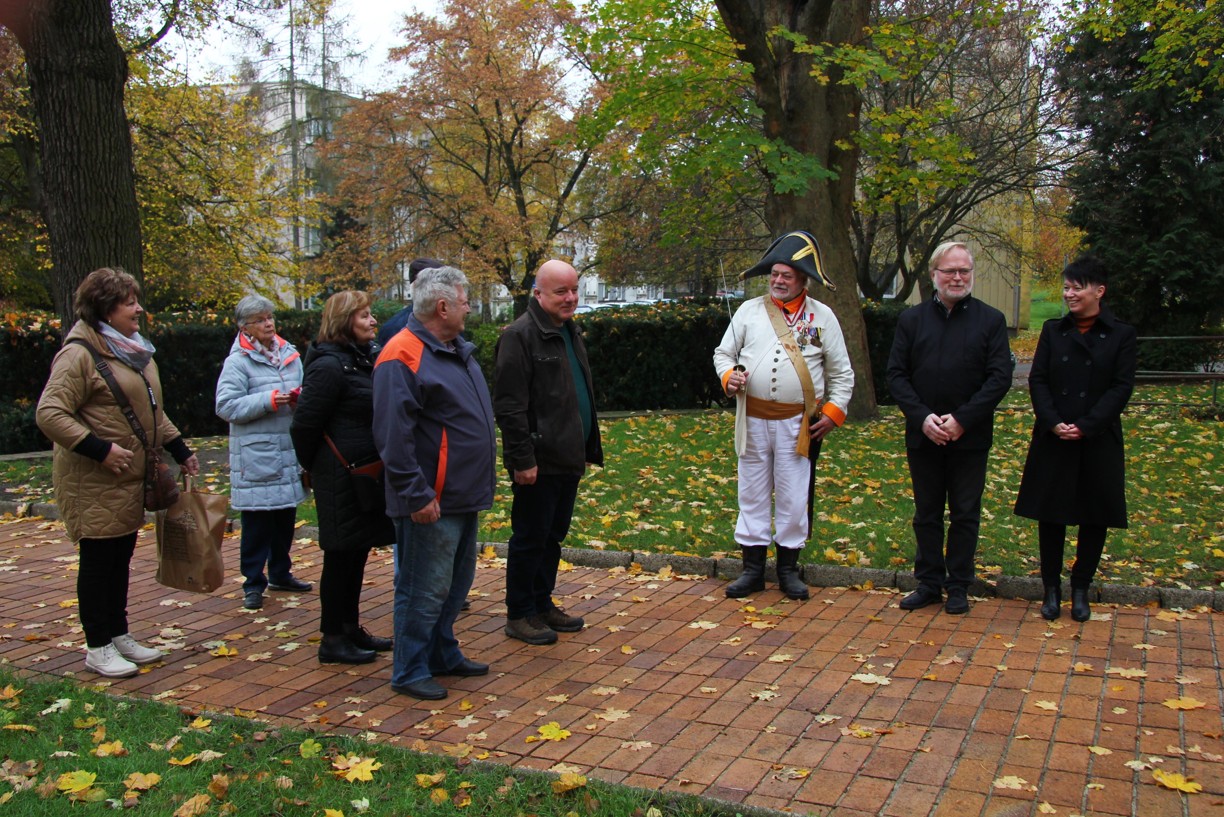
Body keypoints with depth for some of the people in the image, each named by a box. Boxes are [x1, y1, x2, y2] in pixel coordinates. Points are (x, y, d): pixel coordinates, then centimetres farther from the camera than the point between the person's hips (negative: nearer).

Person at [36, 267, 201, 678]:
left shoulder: (135, 351, 14)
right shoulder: (79, 354, -15)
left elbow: (152, 411, 23)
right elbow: (50, 414, -20)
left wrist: (179, 450, 18)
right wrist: (99, 449, -25)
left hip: (132, 481, 8)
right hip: (93, 485, -8)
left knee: (121, 559, 16)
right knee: (98, 561, 1)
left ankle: (119, 635, 28)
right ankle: (98, 648, 13)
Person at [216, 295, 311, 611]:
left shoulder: (289, 354, 11)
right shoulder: (238, 361, -6)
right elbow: (226, 407, -13)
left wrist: (299, 398, -3)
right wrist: (268, 401, -20)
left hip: (289, 450, 6)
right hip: (255, 454, -6)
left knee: (286, 517, 15)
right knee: (257, 521, 0)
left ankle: (281, 573, 30)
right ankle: (253, 583, 12)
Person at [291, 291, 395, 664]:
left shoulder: (367, 357, 11)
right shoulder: (330, 365, -17)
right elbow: (304, 424, -16)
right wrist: (314, 468, -4)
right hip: (341, 476, -9)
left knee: (357, 552, 16)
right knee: (341, 554, 1)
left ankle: (352, 629, 29)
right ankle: (332, 640, 13)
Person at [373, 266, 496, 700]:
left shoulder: (459, 350, 13)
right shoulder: (403, 357, -18)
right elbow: (393, 436, -22)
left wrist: (482, 480, 21)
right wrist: (416, 495, -23)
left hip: (464, 496, 10)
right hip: (432, 503, -10)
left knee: (456, 583, 19)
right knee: (424, 590, 0)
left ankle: (443, 655, 34)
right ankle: (410, 672, 14)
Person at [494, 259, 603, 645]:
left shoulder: (569, 332, 15)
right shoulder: (521, 335, -14)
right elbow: (509, 405, -19)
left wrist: (589, 447, 20)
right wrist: (522, 459, -22)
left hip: (567, 458, 9)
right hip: (539, 462, -9)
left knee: (552, 536, 17)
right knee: (530, 538, 1)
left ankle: (543, 605, 29)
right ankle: (519, 615, 14)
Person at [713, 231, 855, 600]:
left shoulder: (822, 316, 4)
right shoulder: (749, 310, 7)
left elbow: (841, 373, 7)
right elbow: (723, 353, 13)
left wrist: (834, 412, -2)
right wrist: (729, 376, -8)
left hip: (799, 423, -1)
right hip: (753, 419, 1)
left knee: (794, 496, 4)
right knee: (752, 493, 6)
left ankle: (788, 568, 18)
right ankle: (752, 568, 16)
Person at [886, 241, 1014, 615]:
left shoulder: (991, 320, 1)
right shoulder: (911, 319, 6)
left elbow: (1000, 377, -6)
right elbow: (896, 374, 1)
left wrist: (962, 420, -15)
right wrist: (922, 417, -12)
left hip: (970, 437, -1)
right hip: (922, 436, 2)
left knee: (965, 515, 7)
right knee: (927, 514, 10)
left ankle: (959, 588, 18)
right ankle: (929, 584, 22)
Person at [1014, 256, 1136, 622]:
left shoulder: (1121, 334, 0)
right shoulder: (1053, 330, 6)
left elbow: (1121, 387, -7)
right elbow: (1037, 380, 1)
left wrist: (1084, 426, -16)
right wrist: (1054, 423, -14)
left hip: (1099, 441, -1)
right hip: (1053, 440, 2)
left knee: (1095, 518, 6)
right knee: (1050, 515, 5)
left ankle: (1081, 590, 22)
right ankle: (1052, 588, 18)